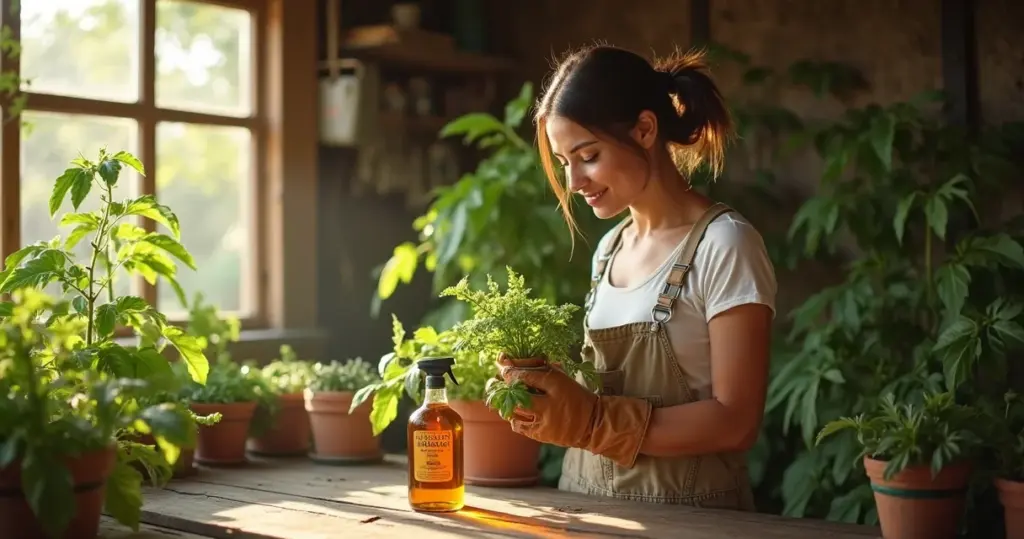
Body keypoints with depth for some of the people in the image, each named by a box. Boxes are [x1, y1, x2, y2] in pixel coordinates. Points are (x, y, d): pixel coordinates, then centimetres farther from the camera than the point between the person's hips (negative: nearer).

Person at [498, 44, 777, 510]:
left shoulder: (724, 245, -10)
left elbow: (735, 422, -13)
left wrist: (589, 420, -19)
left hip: (687, 510, -5)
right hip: (588, 501, 6)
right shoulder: (608, 249, 11)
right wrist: (551, 400, -3)